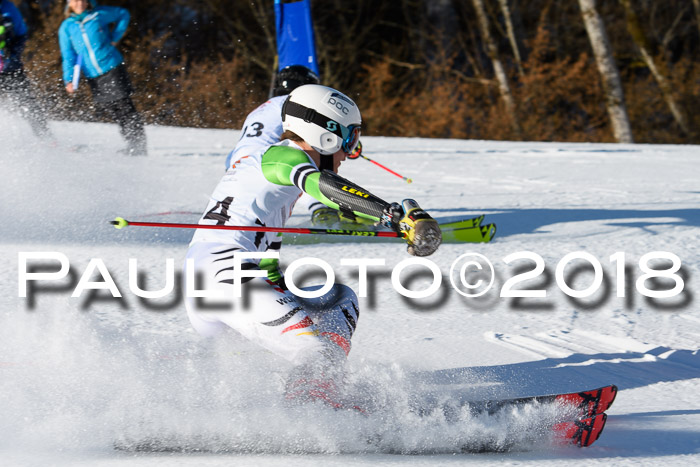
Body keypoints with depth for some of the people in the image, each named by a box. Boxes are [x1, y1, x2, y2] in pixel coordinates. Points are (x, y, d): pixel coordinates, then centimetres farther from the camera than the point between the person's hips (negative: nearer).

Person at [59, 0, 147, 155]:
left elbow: (123, 14, 15)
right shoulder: (66, 28, 5)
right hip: (94, 78, 2)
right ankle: (132, 144, 5)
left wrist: (115, 37, 4)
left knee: (125, 108, -9)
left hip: (113, 68, -2)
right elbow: (68, 57, 6)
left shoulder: (99, 15, 0)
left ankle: (138, 147, -10)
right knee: (113, 113, -1)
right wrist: (68, 80, -6)